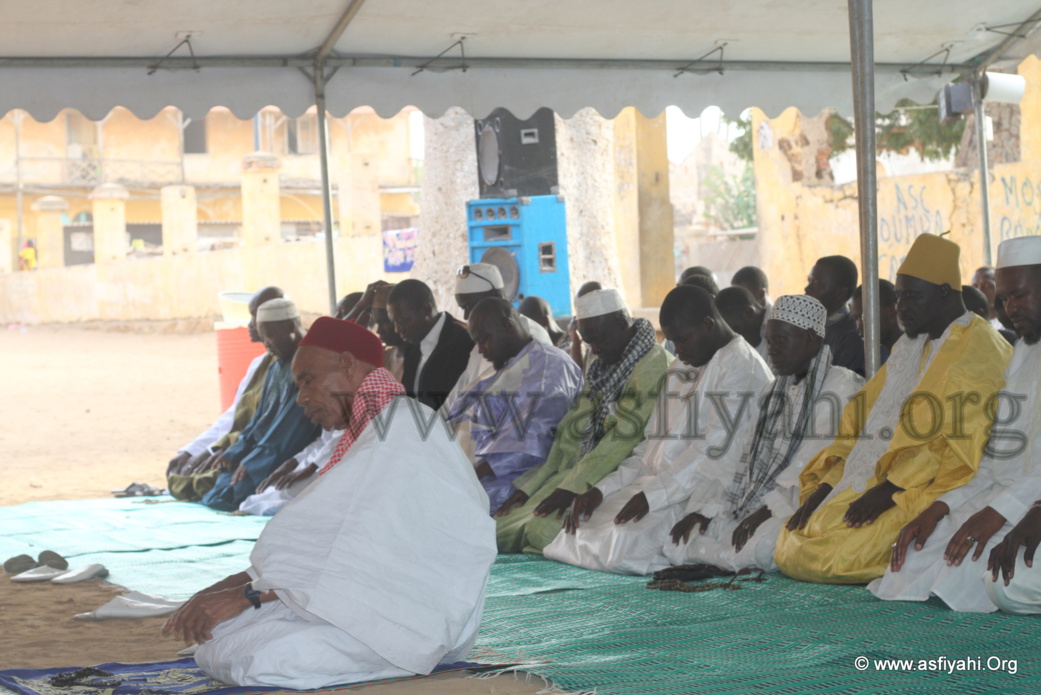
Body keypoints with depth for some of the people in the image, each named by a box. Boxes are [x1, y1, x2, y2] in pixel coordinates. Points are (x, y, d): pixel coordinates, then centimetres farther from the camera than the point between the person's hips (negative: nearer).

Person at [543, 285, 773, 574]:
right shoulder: (680, 369, 21)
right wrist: (602, 490, 4)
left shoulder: (741, 365, -8)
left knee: (616, 546, -29)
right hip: (659, 484, 10)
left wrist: (653, 495, -22)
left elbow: (716, 449, -18)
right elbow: (652, 447, 19)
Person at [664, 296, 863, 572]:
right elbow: (744, 458, 17)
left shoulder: (843, 387, -4)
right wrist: (705, 509, 2)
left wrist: (770, 510, -23)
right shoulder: (773, 393, 23)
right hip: (753, 508, 8)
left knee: (758, 546, -37)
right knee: (679, 542, -8)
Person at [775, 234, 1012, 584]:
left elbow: (961, 442, -19)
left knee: (836, 555, -24)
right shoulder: (909, 348, 21)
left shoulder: (979, 350, -8)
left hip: (930, 489, -9)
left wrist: (890, 490, -23)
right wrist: (823, 487, 4)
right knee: (790, 549, -6)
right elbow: (865, 426, 18)